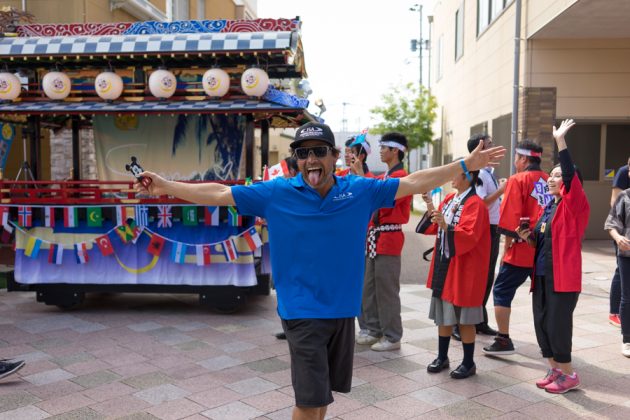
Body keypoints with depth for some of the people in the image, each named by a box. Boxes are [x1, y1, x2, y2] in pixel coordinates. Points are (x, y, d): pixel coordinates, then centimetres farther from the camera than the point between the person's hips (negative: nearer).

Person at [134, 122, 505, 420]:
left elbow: (415, 182, 3)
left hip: (344, 309, 3)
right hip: (303, 312, -3)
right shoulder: (276, 193, -8)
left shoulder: (361, 190, -3)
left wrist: (467, 165, 4)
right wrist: (165, 186, -6)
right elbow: (219, 194, -4)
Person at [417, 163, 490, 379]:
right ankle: (442, 357, 28)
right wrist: (430, 208, 1)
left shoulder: (475, 204, -14)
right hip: (443, 266, 8)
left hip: (463, 270, -7)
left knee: (464, 319, 3)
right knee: (443, 314, 14)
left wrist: (445, 225, -35)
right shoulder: (449, 199, 10)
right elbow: (433, 228, 15)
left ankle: (469, 363, 17)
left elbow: (468, 237, -23)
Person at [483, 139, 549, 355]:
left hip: (523, 249, -5)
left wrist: (507, 246, -4)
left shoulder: (518, 180, -7)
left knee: (502, 291, 6)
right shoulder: (549, 181, 8)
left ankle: (503, 340, 6)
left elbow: (510, 218, -13)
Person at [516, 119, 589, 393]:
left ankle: (569, 375, 15)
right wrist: (528, 237, 0)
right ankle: (554, 370, 25)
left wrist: (560, 141, -26)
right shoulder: (547, 208, 13)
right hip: (542, 274, 7)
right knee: (541, 323, 10)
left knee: (557, 324, -3)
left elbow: (572, 176, -25)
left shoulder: (574, 205, -7)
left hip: (563, 275, -7)